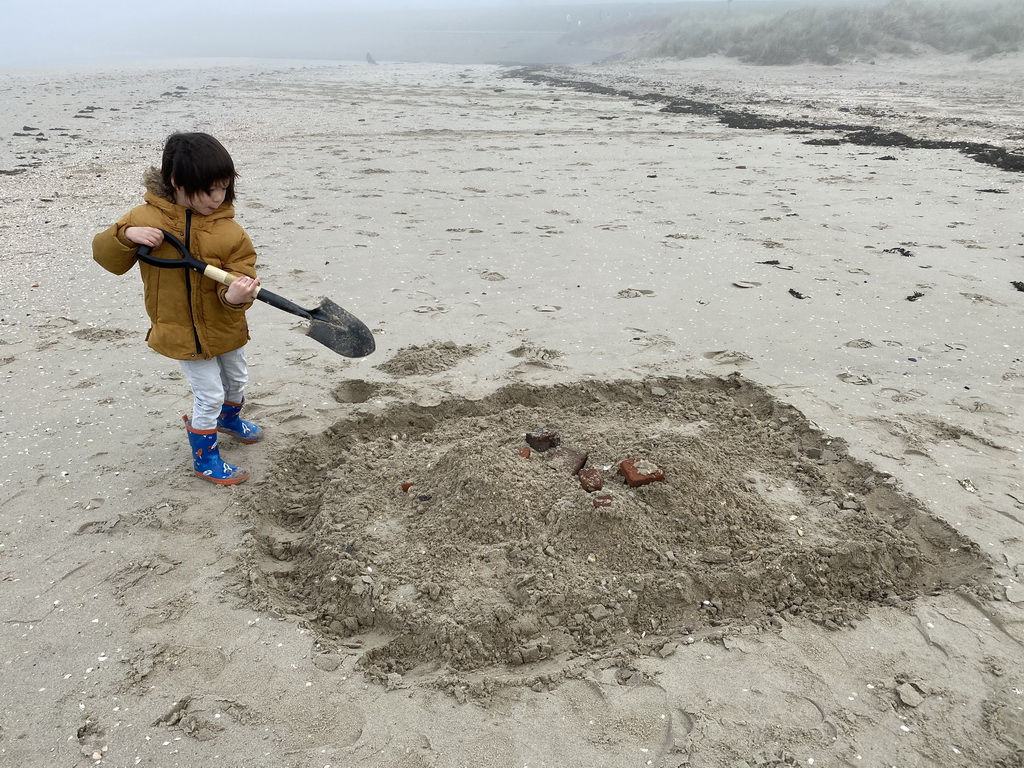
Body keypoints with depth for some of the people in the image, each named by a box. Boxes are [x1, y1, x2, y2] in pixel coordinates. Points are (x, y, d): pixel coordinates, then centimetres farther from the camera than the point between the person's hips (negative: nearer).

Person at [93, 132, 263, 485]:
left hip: (225, 326, 3)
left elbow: (240, 275, -18)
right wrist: (127, 236, -25)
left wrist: (236, 295, -42)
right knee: (209, 395, 2)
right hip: (182, 331, -3)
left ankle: (229, 418, 59)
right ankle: (205, 459, 25)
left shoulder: (229, 230, -15)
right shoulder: (145, 218, -13)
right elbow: (105, 255, -4)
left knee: (237, 380, 25)